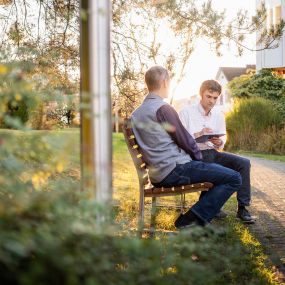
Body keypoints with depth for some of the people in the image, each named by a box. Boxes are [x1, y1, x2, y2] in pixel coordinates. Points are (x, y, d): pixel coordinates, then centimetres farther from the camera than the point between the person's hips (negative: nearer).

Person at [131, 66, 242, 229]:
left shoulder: (136, 113, 15)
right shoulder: (163, 108, -12)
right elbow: (184, 139, -10)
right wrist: (199, 156, 9)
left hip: (158, 175, 10)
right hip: (174, 169, -10)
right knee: (234, 179, -11)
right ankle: (191, 220, -13)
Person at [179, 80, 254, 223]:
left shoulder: (219, 115, 14)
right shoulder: (186, 112, -2)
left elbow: (223, 140, 12)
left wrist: (219, 143, -12)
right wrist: (198, 134, -23)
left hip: (213, 153, 5)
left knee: (244, 163, -15)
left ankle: (242, 208, -14)